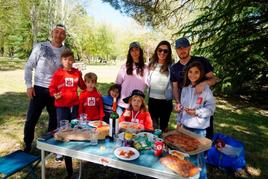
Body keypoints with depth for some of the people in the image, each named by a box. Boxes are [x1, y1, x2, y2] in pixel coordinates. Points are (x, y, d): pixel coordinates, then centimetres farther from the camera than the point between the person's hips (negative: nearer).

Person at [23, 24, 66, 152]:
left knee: (55, 119, 13)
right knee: (31, 119, 3)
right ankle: (27, 146, 24)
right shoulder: (40, 47, -4)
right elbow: (29, 67, -1)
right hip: (39, 89, -2)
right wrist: (29, 85, -8)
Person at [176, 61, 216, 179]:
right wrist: (179, 122, 13)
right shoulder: (185, 88, 6)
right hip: (185, 126, 6)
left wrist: (196, 112, -24)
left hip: (199, 128, -5)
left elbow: (211, 108, -12)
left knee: (199, 154, 3)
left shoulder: (205, 89, -11)